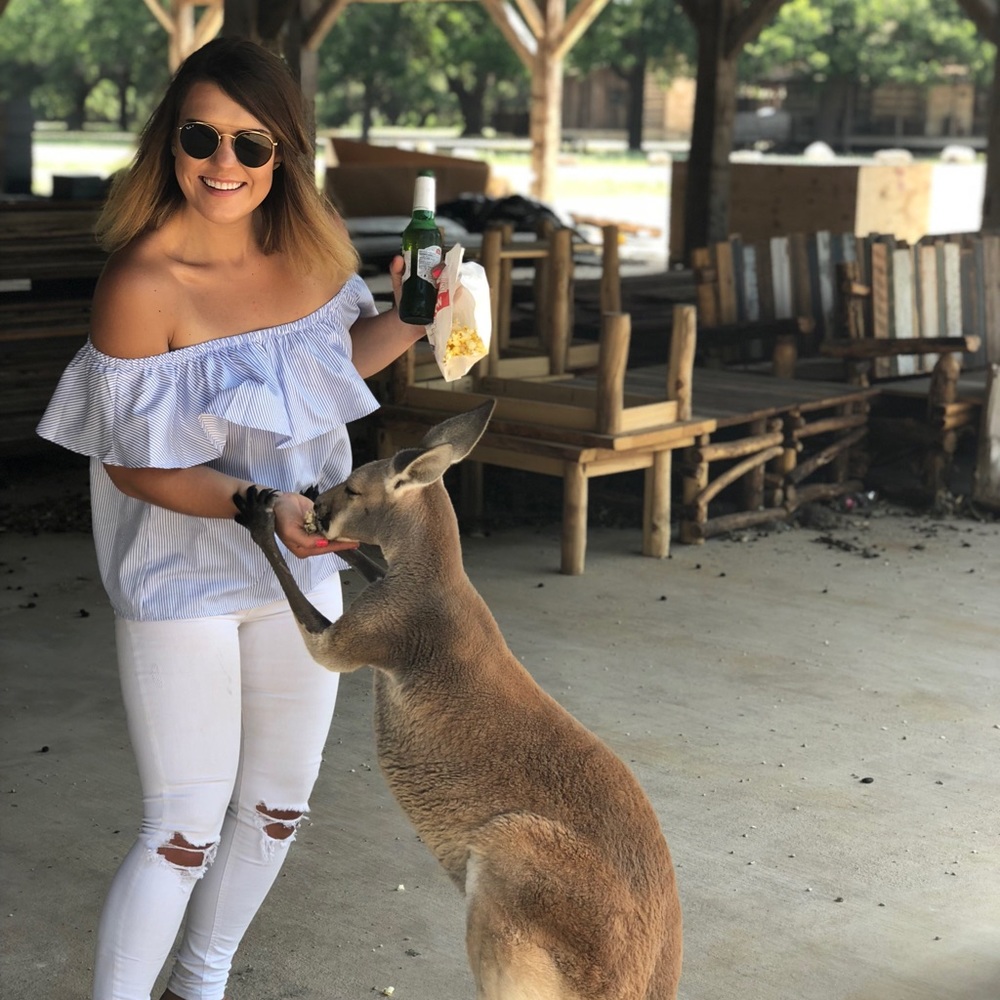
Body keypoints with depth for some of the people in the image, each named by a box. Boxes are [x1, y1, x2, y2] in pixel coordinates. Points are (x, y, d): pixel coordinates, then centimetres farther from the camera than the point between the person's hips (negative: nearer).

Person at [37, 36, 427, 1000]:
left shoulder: (312, 249, -6)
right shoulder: (143, 285, -24)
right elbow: (130, 461, -18)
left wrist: (403, 321, -8)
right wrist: (261, 504, -30)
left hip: (300, 571, 6)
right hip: (181, 584, -6)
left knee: (276, 806, 18)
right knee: (184, 832, -2)